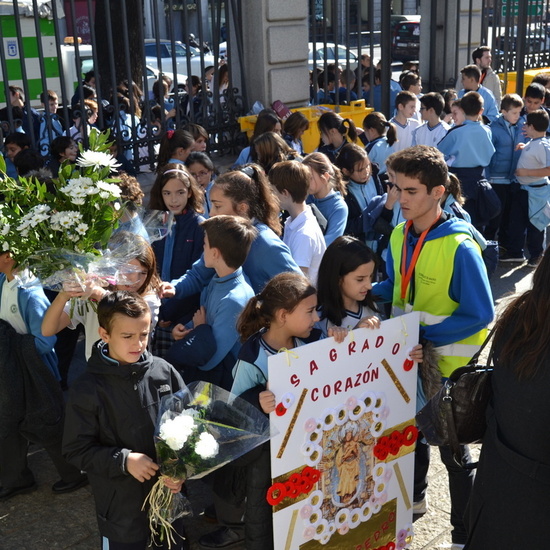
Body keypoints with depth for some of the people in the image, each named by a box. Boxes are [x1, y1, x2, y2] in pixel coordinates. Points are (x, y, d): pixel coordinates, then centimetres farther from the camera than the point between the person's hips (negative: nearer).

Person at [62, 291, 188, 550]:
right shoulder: (88, 388, -13)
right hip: (121, 504, -3)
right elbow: (76, 449, -9)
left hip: (170, 493, 3)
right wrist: (124, 460, -20)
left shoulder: (163, 371, -6)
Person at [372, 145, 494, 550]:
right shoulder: (399, 236, -4)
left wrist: (424, 334, -23)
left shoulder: (460, 247, -24)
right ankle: (412, 498, 49)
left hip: (448, 362, -6)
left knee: (453, 447, 9)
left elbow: (479, 314, -21)